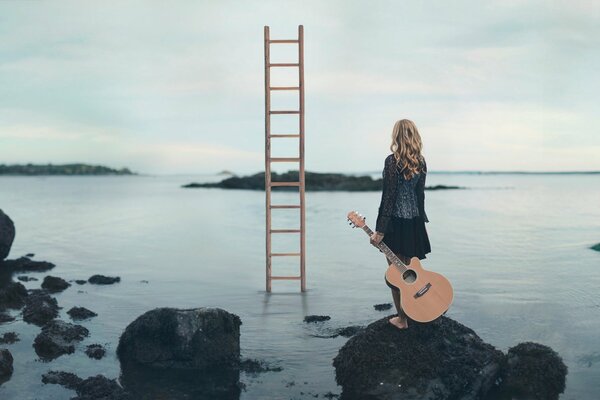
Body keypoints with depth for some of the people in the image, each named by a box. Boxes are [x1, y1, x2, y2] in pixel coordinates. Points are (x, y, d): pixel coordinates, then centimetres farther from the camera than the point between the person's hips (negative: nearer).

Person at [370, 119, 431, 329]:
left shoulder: (392, 161, -15)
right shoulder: (421, 162, 3)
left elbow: (389, 197, -17)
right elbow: (420, 194, 10)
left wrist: (380, 230, -14)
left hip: (395, 223, -6)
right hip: (415, 223, 6)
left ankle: (402, 318, 13)